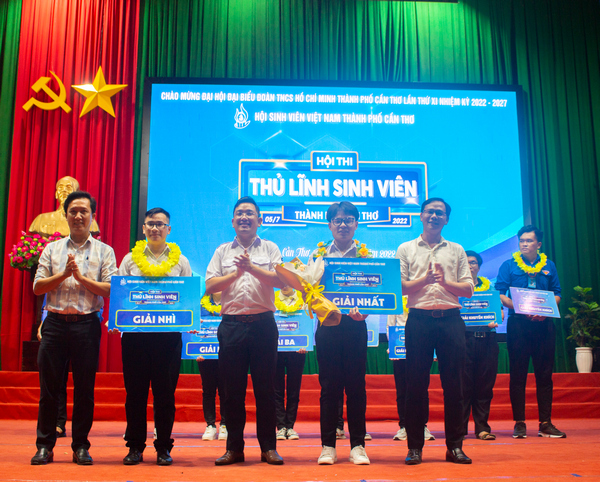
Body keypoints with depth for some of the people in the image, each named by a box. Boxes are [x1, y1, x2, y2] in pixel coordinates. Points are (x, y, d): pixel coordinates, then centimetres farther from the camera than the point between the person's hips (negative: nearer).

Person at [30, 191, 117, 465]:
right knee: (49, 386, 3)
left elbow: (111, 289, -3)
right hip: (55, 322, 2)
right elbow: (37, 287, 5)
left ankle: (80, 446, 14)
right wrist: (64, 273, -8)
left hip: (87, 324, -1)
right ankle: (45, 445, 14)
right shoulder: (52, 249, 13)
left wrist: (81, 277, -10)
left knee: (85, 388, 3)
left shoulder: (104, 251, 8)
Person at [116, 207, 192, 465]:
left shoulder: (181, 261, 13)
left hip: (169, 333, 0)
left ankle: (164, 447, 13)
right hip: (134, 331, 1)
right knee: (135, 391, 4)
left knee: (165, 392, 3)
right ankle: (135, 446, 15)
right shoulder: (130, 259, 14)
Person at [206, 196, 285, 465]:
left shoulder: (270, 249, 10)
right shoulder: (223, 251, 14)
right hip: (232, 324, 2)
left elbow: (281, 280, -4)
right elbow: (209, 286, 4)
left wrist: (252, 267, -13)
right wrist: (237, 272, -6)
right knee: (233, 388, 5)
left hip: (263, 322, -1)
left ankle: (268, 447, 12)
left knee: (265, 387, 3)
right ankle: (234, 448, 15)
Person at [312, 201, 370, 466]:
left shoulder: (366, 254, 7)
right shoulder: (318, 255, 10)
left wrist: (363, 311, -18)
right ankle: (328, 446, 12)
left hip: (355, 325, -1)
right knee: (329, 386, 4)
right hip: (327, 325, 1)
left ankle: (357, 445, 12)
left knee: (356, 385, 3)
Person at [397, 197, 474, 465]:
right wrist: (425, 279, -13)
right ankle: (415, 446, 8)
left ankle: (455, 445, 12)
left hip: (451, 318, 1)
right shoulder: (406, 249, 12)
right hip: (419, 319, -1)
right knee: (416, 384, 0)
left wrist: (445, 281, -9)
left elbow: (468, 289, 8)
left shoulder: (456, 250, 15)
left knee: (453, 383, 2)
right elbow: (399, 286, 1)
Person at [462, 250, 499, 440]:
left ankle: (482, 427, 11)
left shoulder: (489, 286, 18)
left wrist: (496, 320, -8)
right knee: (463, 384, -4)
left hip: (487, 338, 3)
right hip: (464, 337, -3)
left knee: (485, 384, 3)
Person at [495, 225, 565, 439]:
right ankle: (519, 423, 5)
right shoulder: (509, 265, 5)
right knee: (518, 375, 0)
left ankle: (545, 423, 10)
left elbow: (557, 294, 11)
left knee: (544, 374, 4)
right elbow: (500, 295, -1)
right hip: (517, 323, -2)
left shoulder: (548, 265, 13)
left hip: (543, 324, 2)